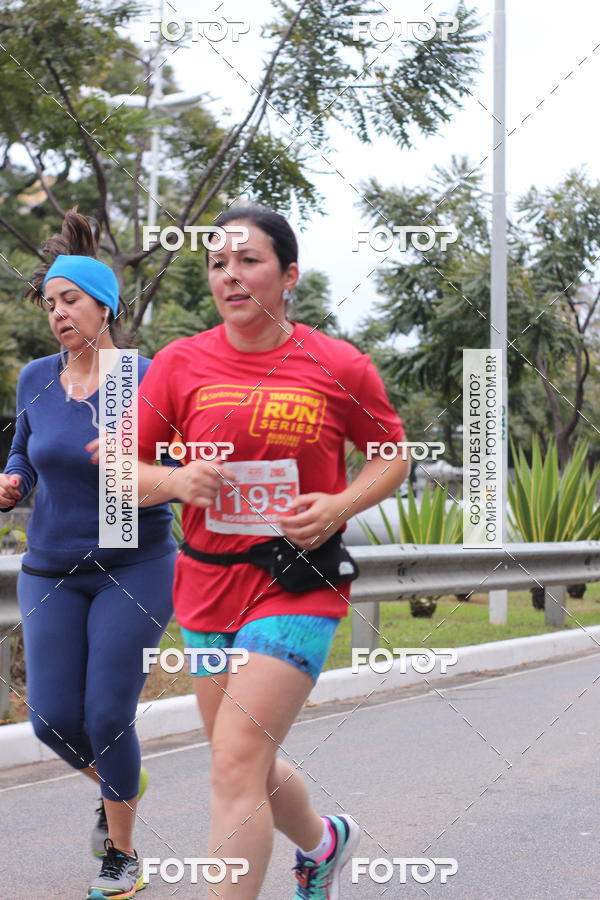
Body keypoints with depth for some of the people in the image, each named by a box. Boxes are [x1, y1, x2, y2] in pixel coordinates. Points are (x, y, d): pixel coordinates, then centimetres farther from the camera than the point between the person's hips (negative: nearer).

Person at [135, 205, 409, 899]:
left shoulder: (340, 366, -4)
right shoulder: (179, 364, 0)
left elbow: (392, 456, 9)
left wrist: (340, 506, -10)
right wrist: (176, 481, -16)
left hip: (298, 586, -4)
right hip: (207, 584, 4)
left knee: (235, 768, -16)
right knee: (247, 765, 17)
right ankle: (324, 842, 48)